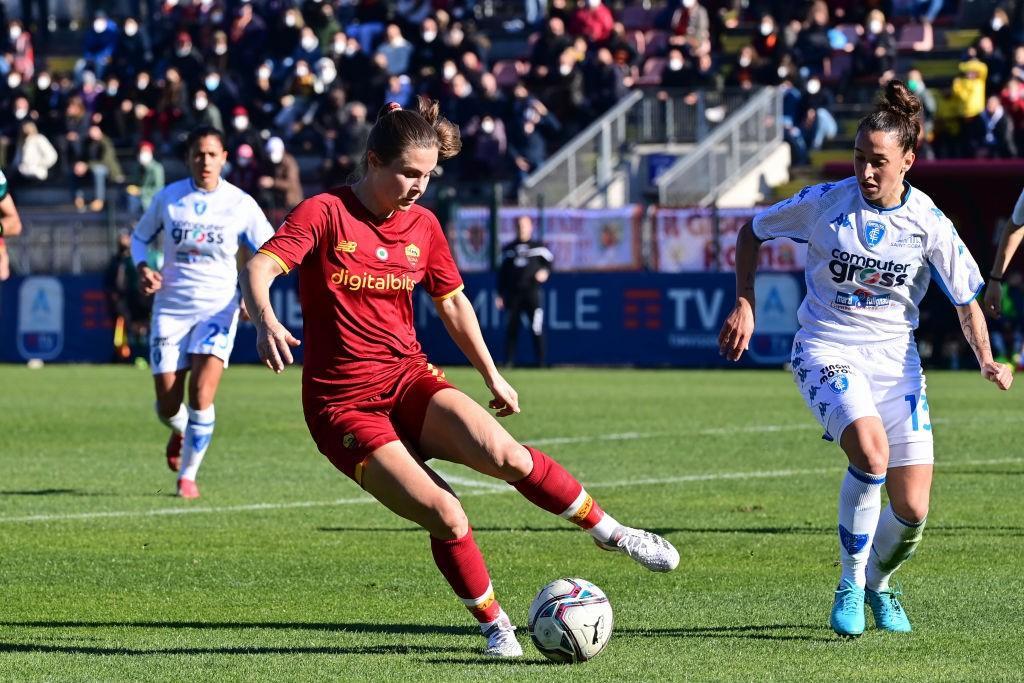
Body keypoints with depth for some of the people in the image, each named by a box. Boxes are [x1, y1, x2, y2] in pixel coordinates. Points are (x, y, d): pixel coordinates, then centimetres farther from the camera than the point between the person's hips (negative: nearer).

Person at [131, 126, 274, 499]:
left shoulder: (241, 204, -4)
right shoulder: (169, 198, -1)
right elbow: (140, 236, 14)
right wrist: (142, 267, -6)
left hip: (218, 309, -1)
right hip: (171, 309, 1)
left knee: (201, 393, -18)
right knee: (167, 405, -1)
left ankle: (188, 474, -1)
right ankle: (180, 431, 38)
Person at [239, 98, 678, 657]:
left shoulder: (422, 226, 7)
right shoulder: (325, 213, -9)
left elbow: (451, 301, 21)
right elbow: (257, 269, -21)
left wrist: (492, 377, 22)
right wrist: (266, 323, -41)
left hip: (410, 380, 4)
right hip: (343, 404, -4)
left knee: (502, 454, -24)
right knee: (444, 515, -20)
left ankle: (612, 533, -5)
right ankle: (494, 625, 1)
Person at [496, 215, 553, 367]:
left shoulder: (539, 246, 8)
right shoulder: (508, 248, 16)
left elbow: (549, 262, 7)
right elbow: (503, 272, 17)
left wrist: (545, 271, -16)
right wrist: (500, 294, 12)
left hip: (533, 292, -3)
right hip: (513, 294, 3)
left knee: (537, 329, -9)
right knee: (511, 329, 1)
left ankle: (541, 362, -4)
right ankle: (508, 361, 4)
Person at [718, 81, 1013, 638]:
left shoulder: (929, 224, -7)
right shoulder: (824, 203, -9)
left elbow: (967, 303, 3)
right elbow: (752, 233, 7)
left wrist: (987, 362, -12)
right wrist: (744, 305, -1)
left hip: (895, 360, 2)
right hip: (826, 351, -2)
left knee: (912, 512, -3)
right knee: (870, 451, -32)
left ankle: (878, 583, 32)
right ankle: (850, 587, -14)